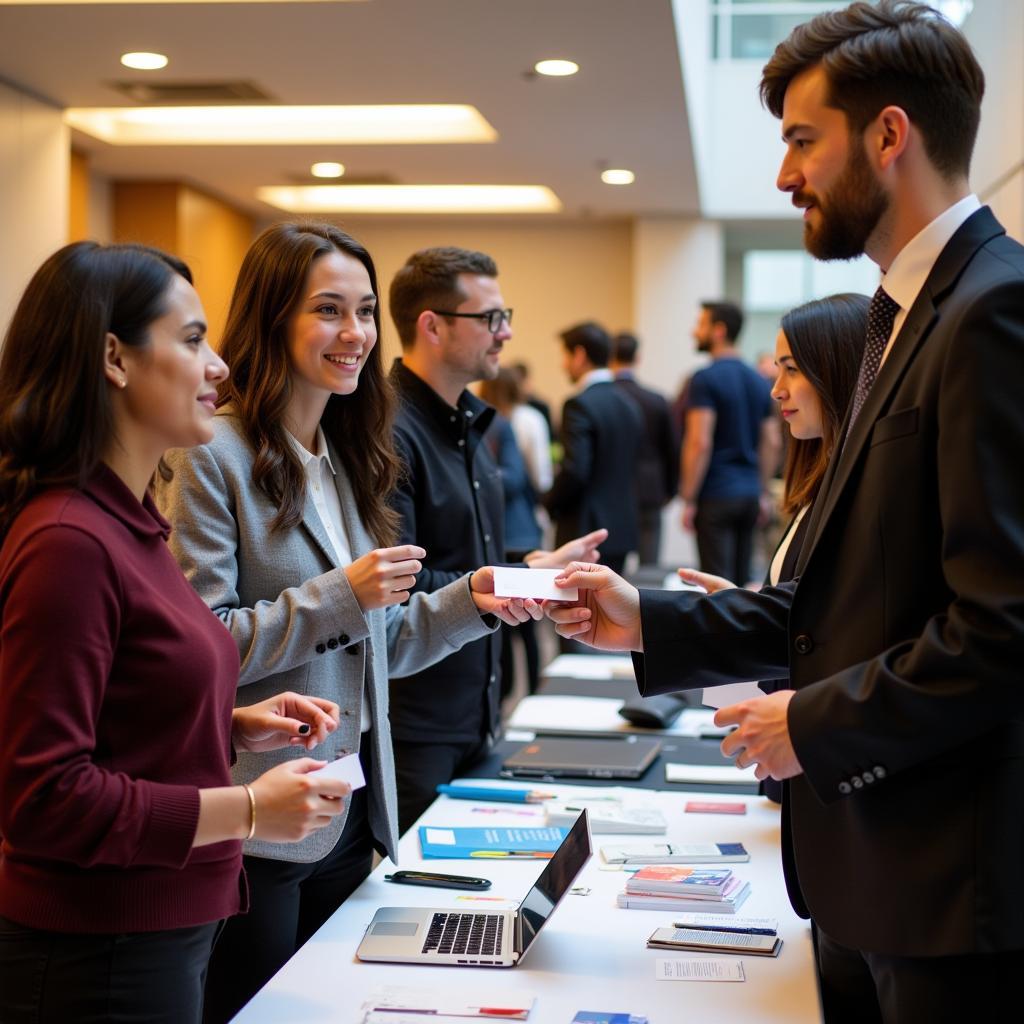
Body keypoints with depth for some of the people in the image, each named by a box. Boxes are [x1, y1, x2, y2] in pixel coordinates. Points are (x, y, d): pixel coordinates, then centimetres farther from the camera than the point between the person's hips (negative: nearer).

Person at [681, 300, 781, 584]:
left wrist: (688, 500, -13)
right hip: (749, 494, 7)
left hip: (715, 496, -7)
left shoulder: (705, 379, -11)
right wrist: (762, 493, 18)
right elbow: (772, 443, 13)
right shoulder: (758, 382, 12)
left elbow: (700, 443, -17)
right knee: (742, 580, 12)